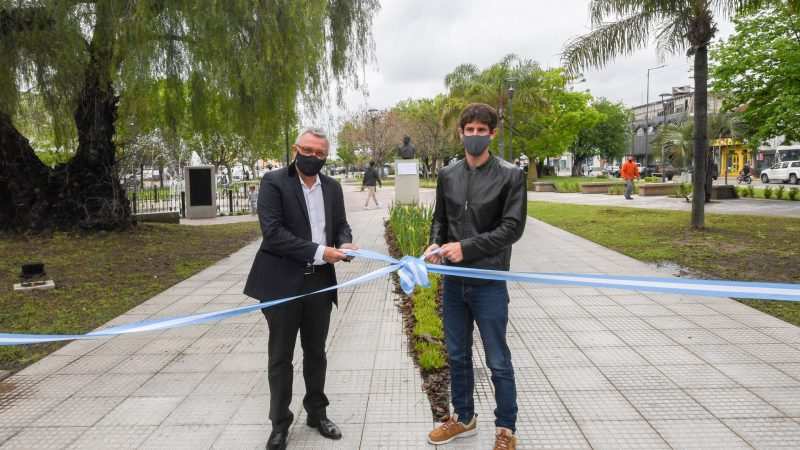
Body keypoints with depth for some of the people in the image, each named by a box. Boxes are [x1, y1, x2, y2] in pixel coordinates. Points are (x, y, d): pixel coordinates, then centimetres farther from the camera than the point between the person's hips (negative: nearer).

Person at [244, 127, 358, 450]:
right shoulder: (273, 182, -9)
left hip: (320, 282, 5)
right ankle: (280, 424, 23)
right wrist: (318, 252, -21)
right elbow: (272, 232, -18)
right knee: (280, 356, 8)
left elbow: (340, 224, 14)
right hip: (282, 283, -4)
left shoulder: (332, 187, 8)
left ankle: (317, 413, 34)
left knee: (316, 353, 17)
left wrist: (344, 244, -10)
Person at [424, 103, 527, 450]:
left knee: (498, 361, 8)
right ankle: (463, 418, 36)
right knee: (457, 356, 17)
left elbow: (513, 227, -13)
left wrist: (466, 248, -20)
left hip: (489, 283, -4)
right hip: (453, 281, 5)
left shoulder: (510, 176, -8)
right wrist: (435, 244, -7)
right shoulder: (447, 175, 6)